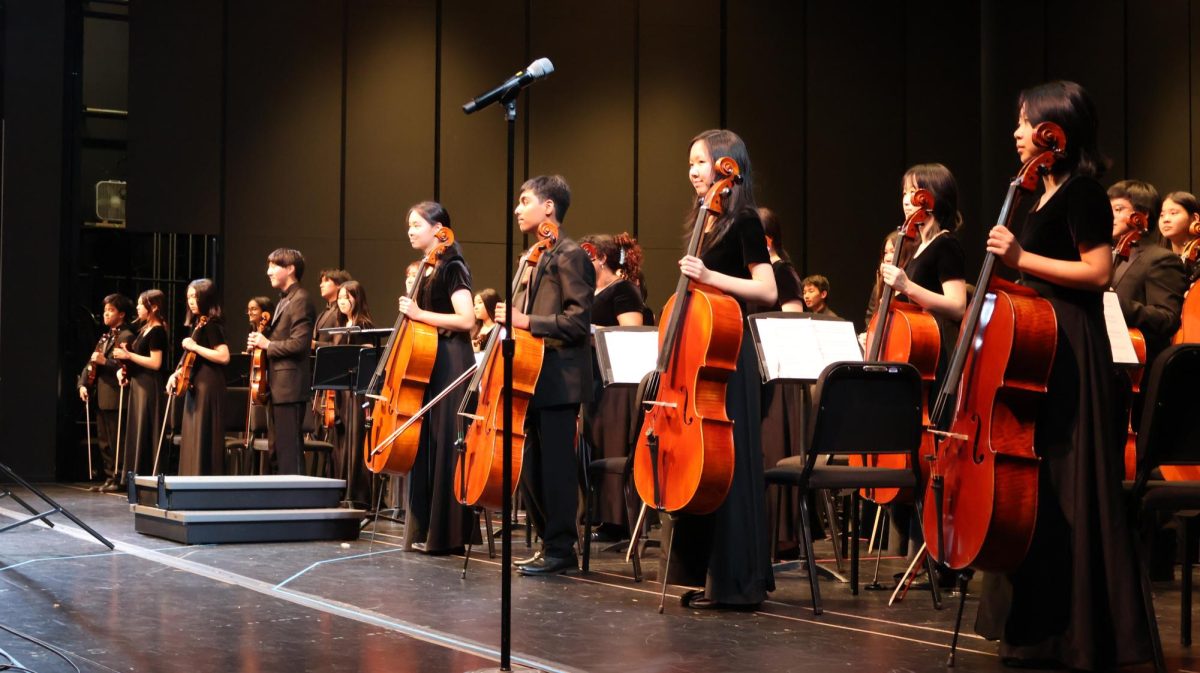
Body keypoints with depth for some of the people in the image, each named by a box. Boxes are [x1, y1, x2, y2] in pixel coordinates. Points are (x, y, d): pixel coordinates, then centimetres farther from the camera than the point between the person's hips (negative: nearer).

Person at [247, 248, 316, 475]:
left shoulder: (300, 300, -12)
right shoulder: (283, 301, 19)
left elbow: (299, 343, -21)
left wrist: (267, 344, -12)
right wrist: (260, 341, 8)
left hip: (289, 386, -11)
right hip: (276, 386, 11)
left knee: (288, 450, -9)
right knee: (277, 449, 14)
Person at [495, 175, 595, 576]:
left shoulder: (569, 256, -9)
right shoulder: (537, 257, 19)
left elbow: (579, 319, -17)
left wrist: (527, 322, -20)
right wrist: (510, 320, 11)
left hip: (558, 380, -10)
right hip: (532, 379, 10)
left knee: (555, 468, -5)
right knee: (532, 469, 12)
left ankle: (560, 551, 2)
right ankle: (550, 543, 20)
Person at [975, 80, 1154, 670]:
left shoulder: (1081, 192, -10)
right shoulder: (1047, 196, 18)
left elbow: (1098, 271, -19)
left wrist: (1021, 258, -19)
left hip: (1068, 352, -10)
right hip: (1040, 346, 10)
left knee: (1065, 490, -7)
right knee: (1035, 485, 11)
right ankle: (1039, 625, 18)